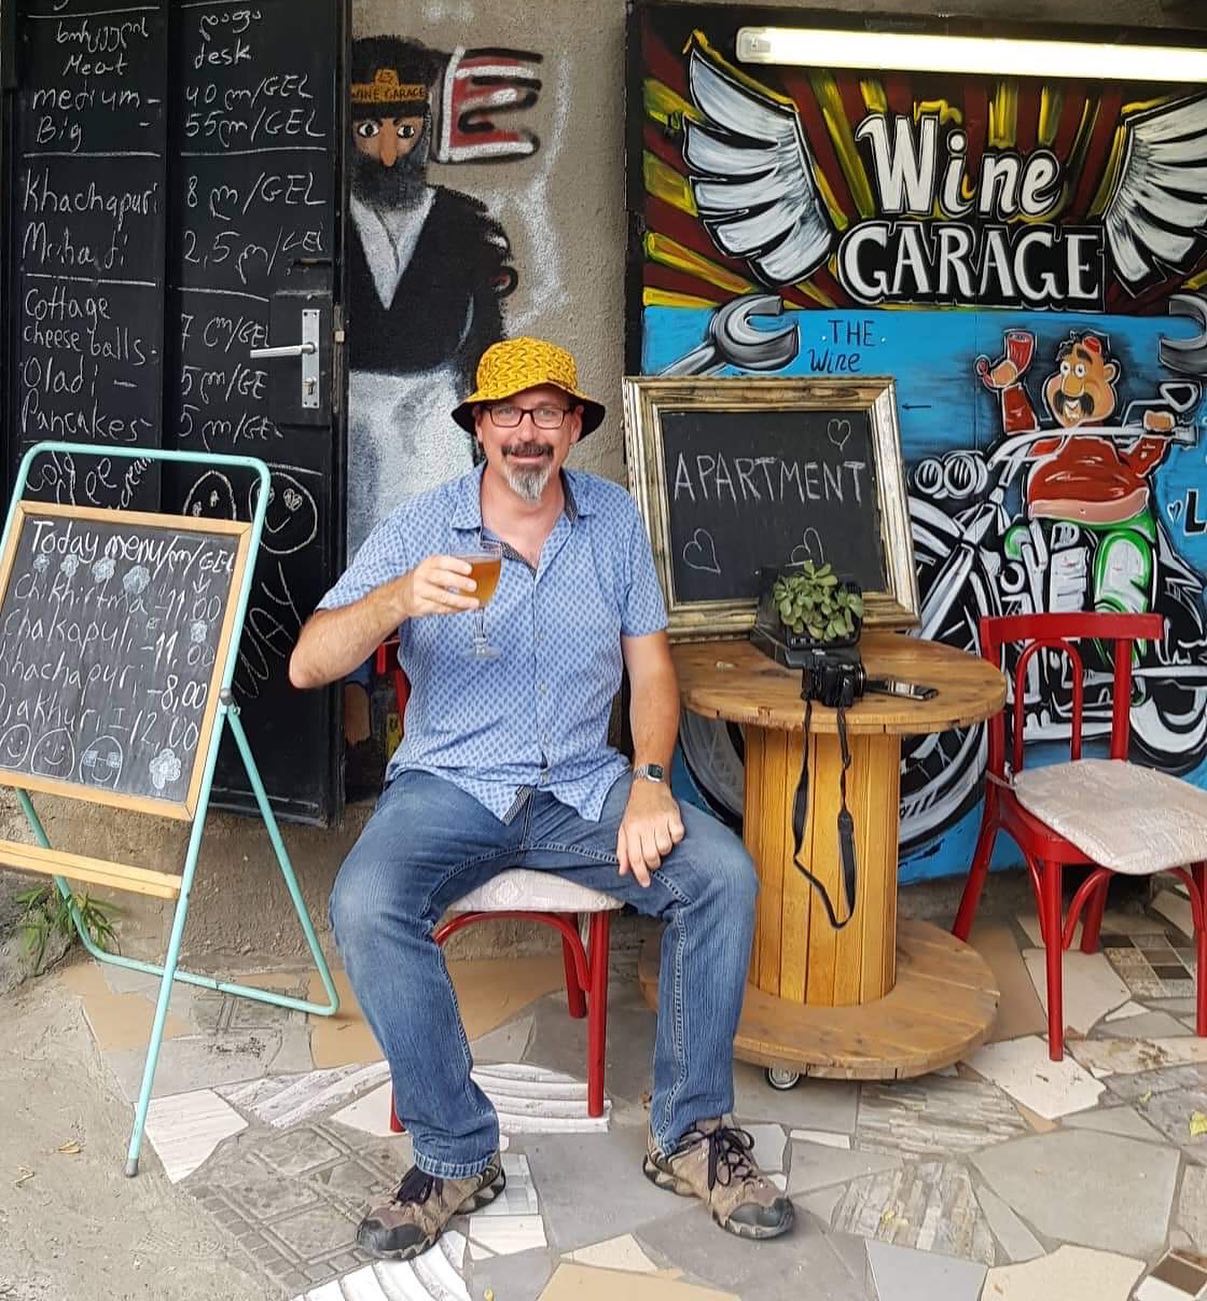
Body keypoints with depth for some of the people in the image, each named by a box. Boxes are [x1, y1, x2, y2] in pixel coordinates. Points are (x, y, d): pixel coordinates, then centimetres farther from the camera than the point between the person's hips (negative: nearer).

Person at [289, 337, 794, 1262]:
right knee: (365, 908, -30)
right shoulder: (420, 528, -3)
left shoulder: (614, 519, 5)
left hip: (584, 784, 2)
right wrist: (399, 599, -31)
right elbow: (308, 666, -11)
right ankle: (459, 1156, -11)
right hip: (451, 786, -2)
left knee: (723, 874, -22)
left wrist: (650, 782, -12)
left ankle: (690, 1133, -4)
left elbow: (651, 668, 6)